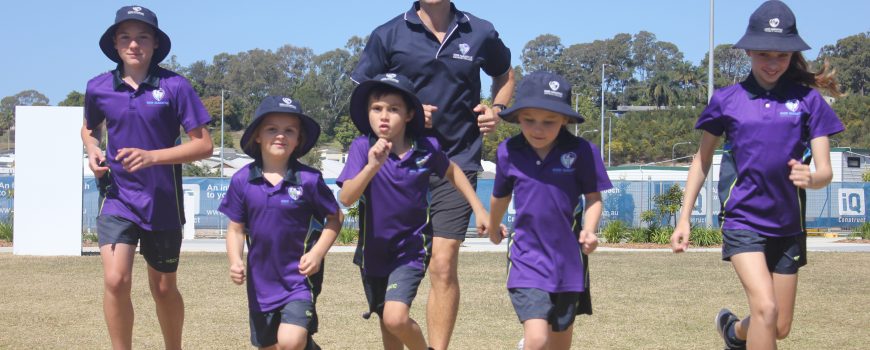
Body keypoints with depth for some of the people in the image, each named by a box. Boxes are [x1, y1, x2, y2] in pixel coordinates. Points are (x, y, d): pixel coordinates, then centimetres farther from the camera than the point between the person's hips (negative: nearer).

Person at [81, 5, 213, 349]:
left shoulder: (174, 86, -10)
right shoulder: (98, 87, -1)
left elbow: (204, 145, -10)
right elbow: (89, 129, 21)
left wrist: (152, 156, -22)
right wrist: (93, 151, -2)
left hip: (162, 201, -1)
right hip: (118, 198, 1)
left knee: (163, 288, 12)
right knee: (116, 280, -17)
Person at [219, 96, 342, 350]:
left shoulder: (309, 179, -9)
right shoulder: (242, 181, -3)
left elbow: (335, 218, 1)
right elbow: (236, 228, 4)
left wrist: (318, 253, -12)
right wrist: (235, 260, -12)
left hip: (299, 278, -3)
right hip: (261, 280, 3)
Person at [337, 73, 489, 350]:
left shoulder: (426, 148, -11)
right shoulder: (363, 148, -15)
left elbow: (452, 172, 11)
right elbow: (346, 198, -26)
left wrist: (479, 210, 9)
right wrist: (372, 166, -41)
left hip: (411, 248, -1)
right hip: (373, 250, 1)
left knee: (396, 317, -20)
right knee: (387, 322, 15)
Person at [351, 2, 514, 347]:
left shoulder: (480, 33, 5)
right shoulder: (388, 35, 0)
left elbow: (505, 75, 23)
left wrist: (497, 109, 3)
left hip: (457, 160, 0)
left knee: (443, 263, -9)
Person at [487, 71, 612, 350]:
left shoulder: (581, 151, -10)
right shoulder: (508, 152, -4)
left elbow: (593, 196, 1)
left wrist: (589, 229, -19)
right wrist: (493, 229, 31)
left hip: (568, 261, 1)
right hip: (527, 260, -1)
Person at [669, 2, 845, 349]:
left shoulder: (808, 100, -2)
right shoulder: (727, 99, -2)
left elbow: (825, 170, -7)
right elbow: (702, 160, 8)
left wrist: (811, 177, -30)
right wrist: (684, 219, 4)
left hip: (787, 225, 2)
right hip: (742, 220, -2)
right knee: (765, 308, -23)